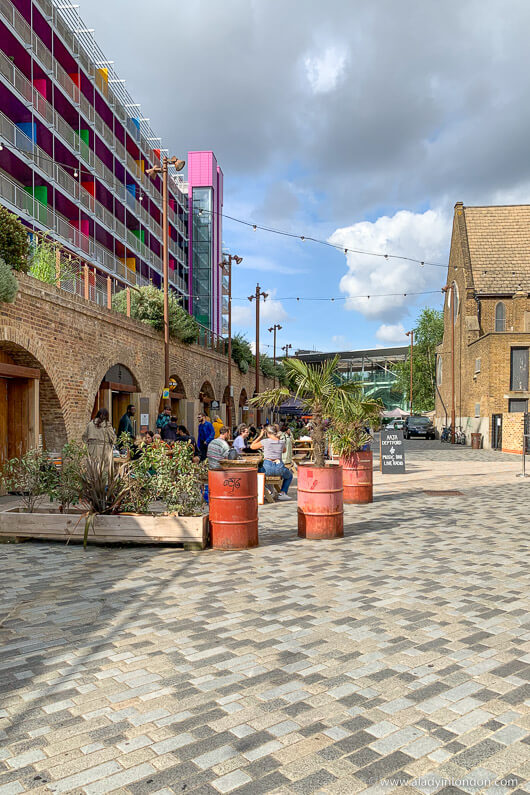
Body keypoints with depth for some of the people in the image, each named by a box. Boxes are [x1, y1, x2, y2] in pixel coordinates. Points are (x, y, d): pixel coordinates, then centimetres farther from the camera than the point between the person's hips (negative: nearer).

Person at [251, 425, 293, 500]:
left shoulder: (265, 441, -3)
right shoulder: (282, 442, 7)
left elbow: (252, 446, 12)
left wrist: (260, 436, 15)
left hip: (267, 467, -2)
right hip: (279, 468, 2)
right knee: (289, 476, 34)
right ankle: (283, 492, 13)